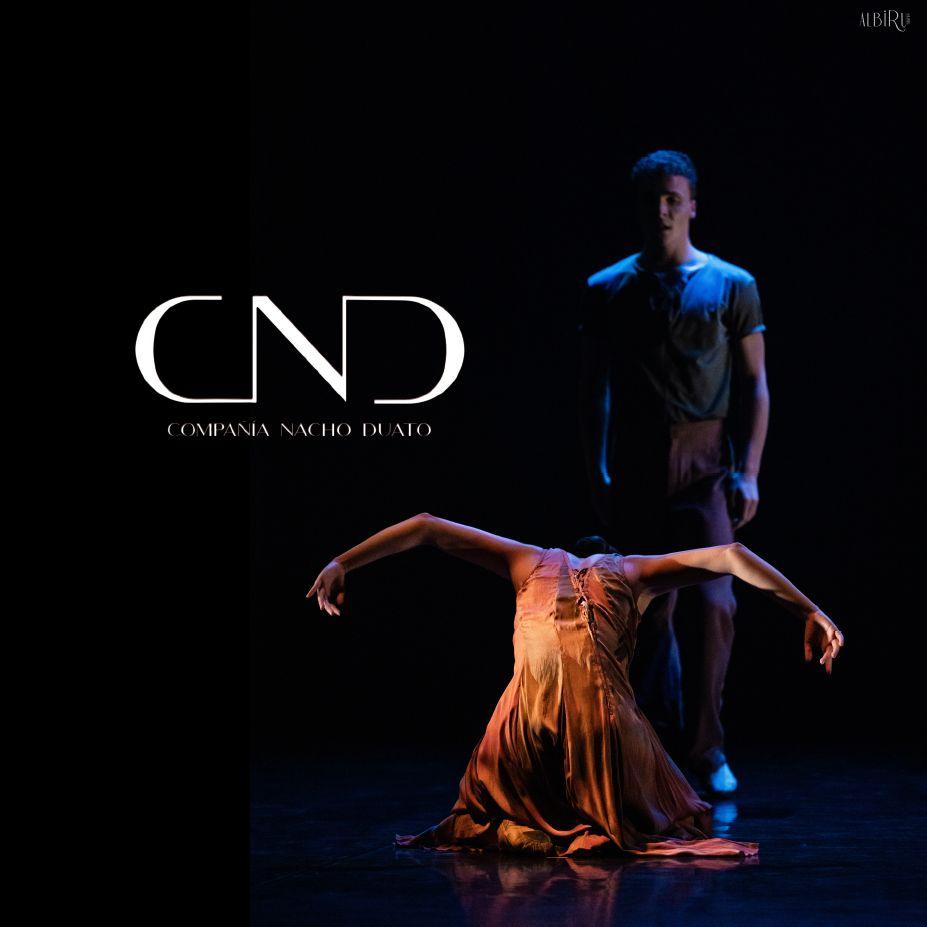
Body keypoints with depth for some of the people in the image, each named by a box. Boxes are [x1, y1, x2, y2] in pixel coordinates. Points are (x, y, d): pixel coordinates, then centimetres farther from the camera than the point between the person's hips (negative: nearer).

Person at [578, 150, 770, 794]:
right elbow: (595, 386, 12)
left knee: (713, 605, -13)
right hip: (636, 467, 2)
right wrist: (597, 469, 5)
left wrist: (749, 472, -4)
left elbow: (755, 385, 4)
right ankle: (664, 742, 17)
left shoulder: (732, 286, 5)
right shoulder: (608, 290, 9)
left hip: (706, 465, -2)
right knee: (652, 611, 5)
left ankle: (706, 746, -1)